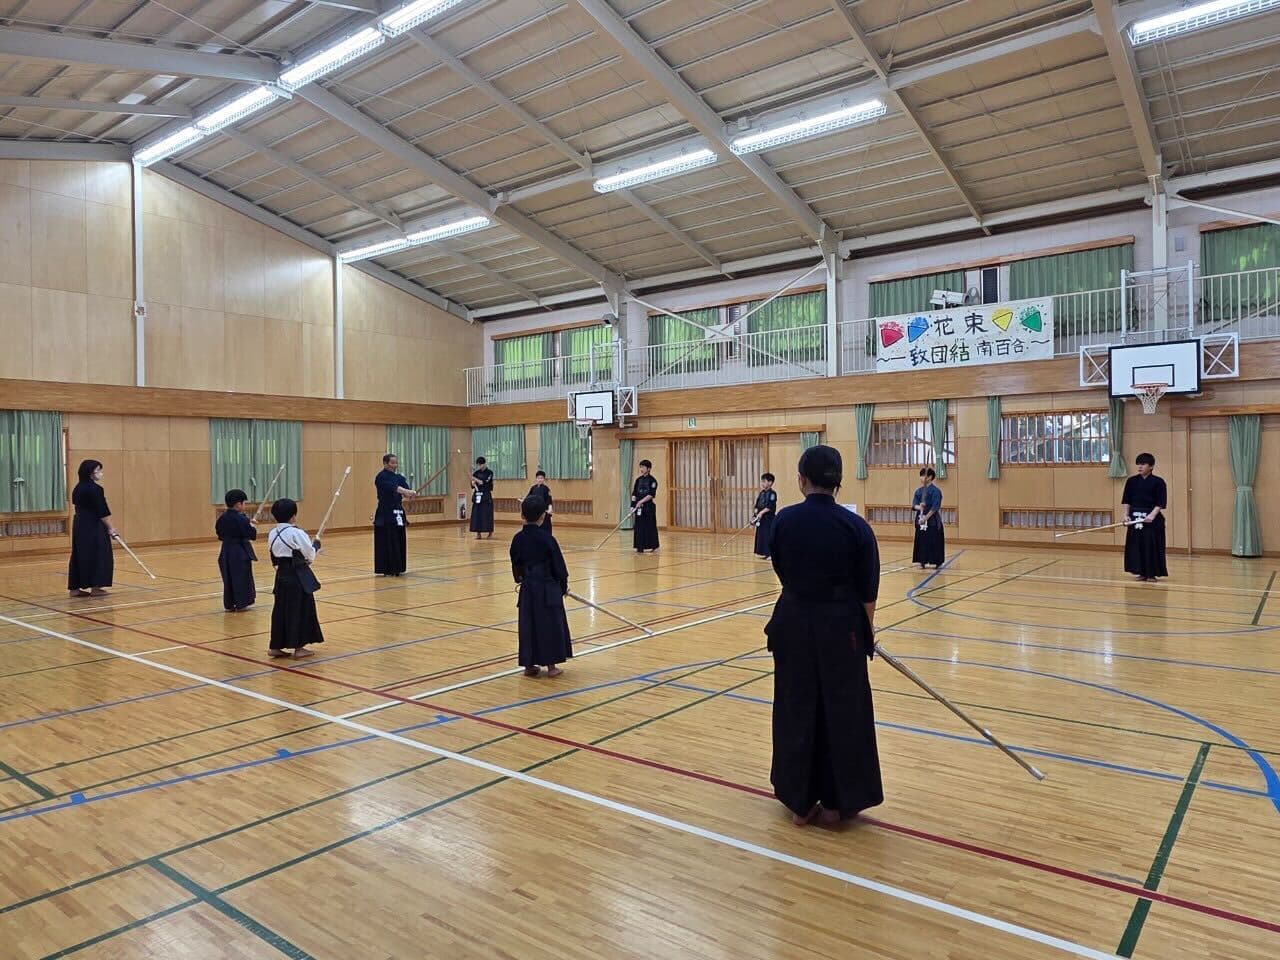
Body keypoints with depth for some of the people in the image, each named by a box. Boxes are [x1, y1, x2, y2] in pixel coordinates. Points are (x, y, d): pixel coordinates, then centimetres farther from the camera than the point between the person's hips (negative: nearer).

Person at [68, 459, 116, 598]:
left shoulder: (79, 488, 13)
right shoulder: (94, 488, -15)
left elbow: (76, 504, 20)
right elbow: (102, 511, -16)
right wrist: (110, 528, -9)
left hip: (80, 525, 9)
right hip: (93, 527, -9)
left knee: (80, 555, 11)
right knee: (98, 555, -2)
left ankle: (75, 588, 12)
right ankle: (95, 587, -1)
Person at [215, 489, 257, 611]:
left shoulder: (222, 518, 3)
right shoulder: (241, 519, -17)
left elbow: (219, 533, 12)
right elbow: (252, 535, -17)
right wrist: (253, 527, 4)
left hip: (226, 551, 6)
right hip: (241, 552, -6)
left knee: (228, 578, 12)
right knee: (242, 578, 4)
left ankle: (229, 604, 15)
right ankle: (240, 604, 8)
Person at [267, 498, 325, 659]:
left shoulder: (272, 534, 5)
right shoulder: (296, 533, -15)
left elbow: (274, 556, 13)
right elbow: (310, 555, -8)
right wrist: (316, 544, 11)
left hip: (282, 575, 7)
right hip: (299, 576, -7)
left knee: (281, 609, 13)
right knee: (301, 610, 2)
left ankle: (275, 646, 18)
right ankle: (298, 648, 6)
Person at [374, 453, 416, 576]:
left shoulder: (399, 477, 13)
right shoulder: (381, 477, -9)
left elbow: (406, 488, -5)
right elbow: (393, 487, -27)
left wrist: (412, 493, -29)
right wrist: (407, 491, -42)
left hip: (398, 512, 7)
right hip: (385, 514, -7)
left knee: (399, 541, 9)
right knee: (386, 542, -6)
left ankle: (398, 568, 17)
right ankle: (387, 569, 0)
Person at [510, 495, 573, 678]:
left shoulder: (518, 539, -1)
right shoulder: (547, 538, -14)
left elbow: (516, 564, 9)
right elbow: (558, 565, -7)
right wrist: (564, 585, 8)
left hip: (528, 588, 4)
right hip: (547, 587, -4)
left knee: (528, 624, 12)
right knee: (550, 624, 6)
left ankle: (529, 665, 17)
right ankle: (551, 666, 12)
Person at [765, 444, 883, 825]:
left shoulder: (784, 520, -6)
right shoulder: (855, 526, -10)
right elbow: (867, 589, -4)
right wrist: (867, 627, 12)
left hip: (793, 622, 2)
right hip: (840, 626, -1)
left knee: (796, 709, 13)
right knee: (843, 711, 12)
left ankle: (799, 801, 22)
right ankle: (836, 802, 23)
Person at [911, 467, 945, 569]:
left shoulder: (935, 490, -9)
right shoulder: (918, 491, 11)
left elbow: (935, 507, -14)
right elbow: (914, 504, 5)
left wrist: (926, 517, -17)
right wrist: (919, 507, -18)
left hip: (932, 520, -6)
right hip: (920, 519, 6)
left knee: (934, 542, -3)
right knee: (921, 541, 6)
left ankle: (937, 562, 6)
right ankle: (922, 562, 13)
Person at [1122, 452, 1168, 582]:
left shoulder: (1158, 482, -3)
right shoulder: (1131, 481, 7)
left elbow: (1161, 503, -7)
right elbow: (1126, 501, 9)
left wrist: (1152, 515, -19)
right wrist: (1126, 515, -2)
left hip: (1152, 519, -4)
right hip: (1135, 518, 4)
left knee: (1151, 546, -3)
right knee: (1136, 545, 5)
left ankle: (1151, 574, 6)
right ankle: (1142, 572, 15)